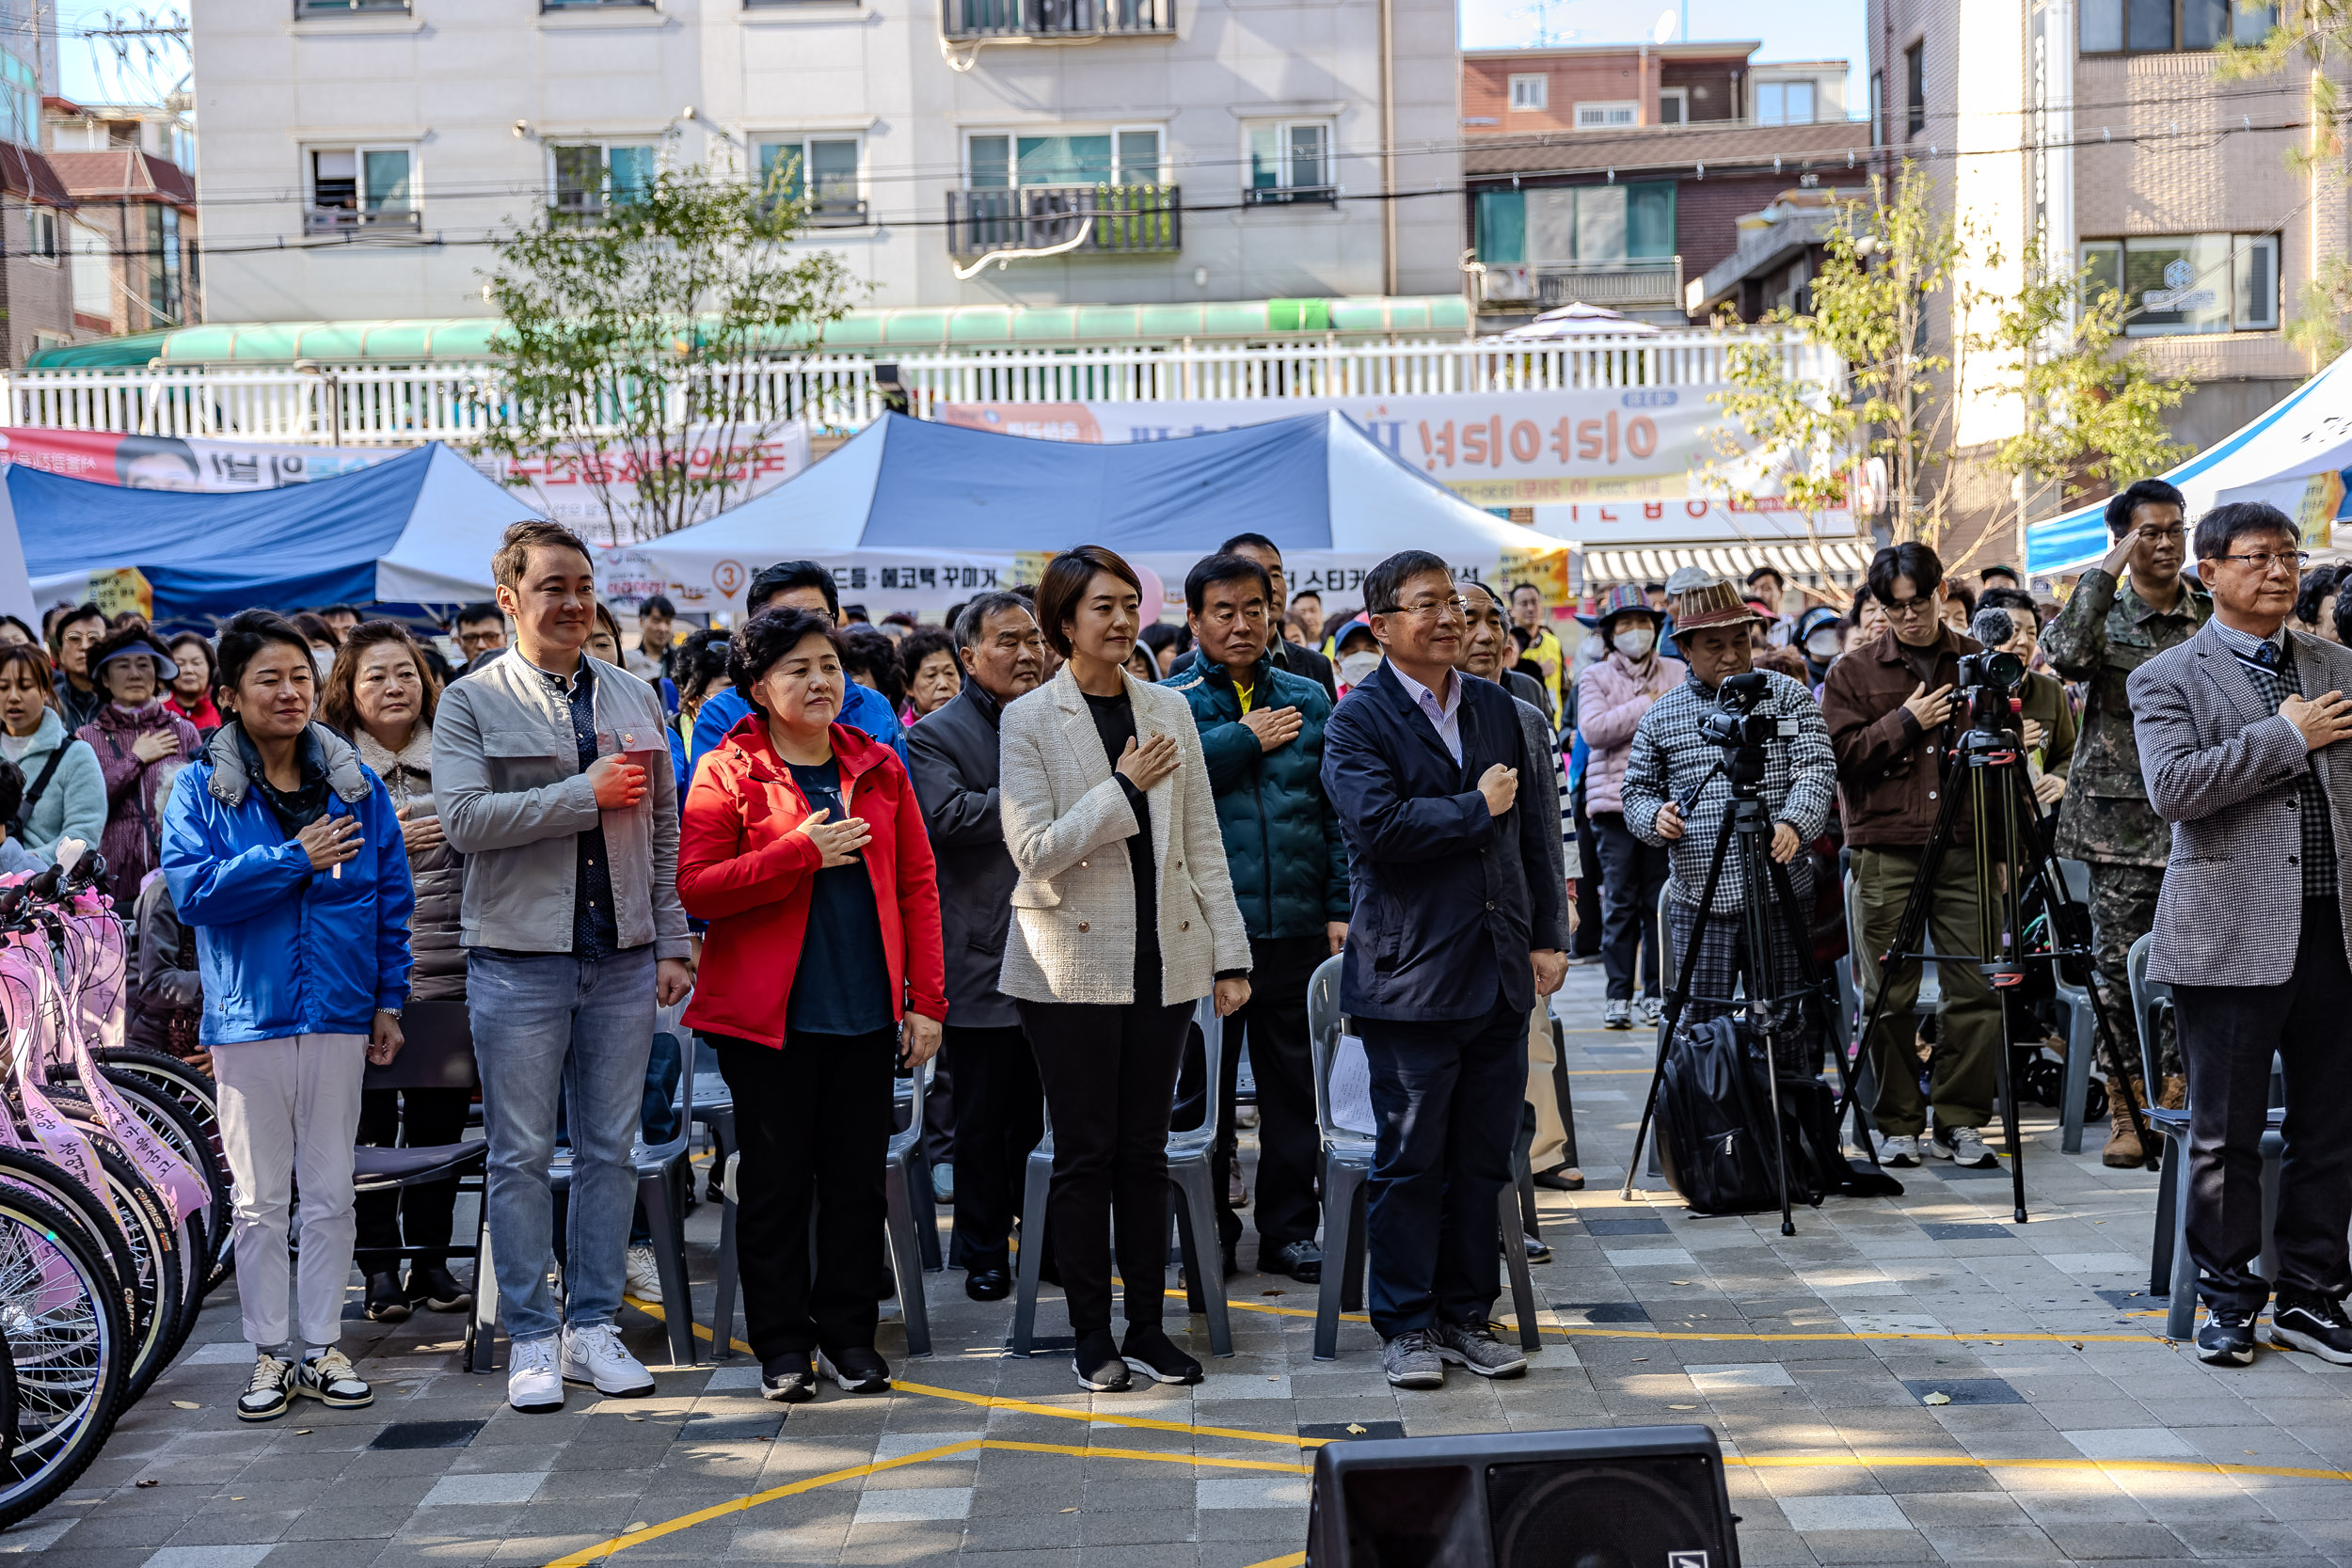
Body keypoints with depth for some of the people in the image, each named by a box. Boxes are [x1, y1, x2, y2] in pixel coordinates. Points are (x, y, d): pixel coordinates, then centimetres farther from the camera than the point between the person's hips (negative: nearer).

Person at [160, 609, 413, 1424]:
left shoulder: (356, 785, 5)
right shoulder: (201, 789, -1)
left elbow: (391, 898, 8)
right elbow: (192, 889, -12)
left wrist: (389, 1000, 4)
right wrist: (295, 858, -16)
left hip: (337, 1017, 2)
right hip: (249, 1017, -2)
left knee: (330, 1194, 8)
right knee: (259, 1199, 6)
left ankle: (320, 1347, 18)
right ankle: (270, 1353, 16)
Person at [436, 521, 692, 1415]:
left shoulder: (634, 698, 13)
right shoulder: (471, 703, 0)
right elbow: (463, 818, -14)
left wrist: (672, 943, 9)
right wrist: (586, 793, -16)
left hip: (623, 956, 4)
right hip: (519, 959, -4)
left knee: (610, 1148, 8)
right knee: (521, 1154, 2)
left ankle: (593, 1327, 18)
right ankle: (531, 1338, 12)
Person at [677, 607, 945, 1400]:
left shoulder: (878, 769, 9)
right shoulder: (727, 773, -2)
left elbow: (917, 887, 8)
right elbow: (695, 888, -10)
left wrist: (926, 1001, 3)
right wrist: (802, 851, -18)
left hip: (866, 1012, 3)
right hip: (769, 1014, -3)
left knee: (857, 1178, 9)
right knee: (776, 1181, 4)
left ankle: (848, 1333, 22)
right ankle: (783, 1345, 15)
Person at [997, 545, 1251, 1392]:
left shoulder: (1168, 710, 8)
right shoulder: (1029, 720, -4)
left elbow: (1203, 844, 10)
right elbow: (1034, 852, -12)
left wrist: (1229, 954, 6)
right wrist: (1124, 788, -16)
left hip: (1162, 959, 4)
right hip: (1072, 964, -4)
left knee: (1145, 1148, 9)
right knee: (1086, 1151, 2)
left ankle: (1147, 1326, 17)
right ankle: (1091, 1332, 13)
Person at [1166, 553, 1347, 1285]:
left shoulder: (1308, 699, 10)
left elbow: (1336, 810, 9)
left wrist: (1340, 908, 2)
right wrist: (1247, 739, -12)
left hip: (1297, 924, 3)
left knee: (1294, 1087, 9)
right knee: (1203, 1088, 7)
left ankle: (1288, 1229, 20)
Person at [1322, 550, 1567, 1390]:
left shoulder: (1495, 706, 13)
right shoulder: (1359, 721, -6)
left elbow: (1531, 831, 17)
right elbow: (1380, 824, -21)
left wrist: (1545, 937, 11)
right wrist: (1476, 808, -11)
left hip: (1499, 975, 6)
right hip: (1410, 977, -6)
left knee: (1483, 1158, 11)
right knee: (1410, 1161, 2)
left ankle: (1467, 1315, 21)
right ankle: (1406, 1325, 13)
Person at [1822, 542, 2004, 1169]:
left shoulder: (1978, 662, 12)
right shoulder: (1853, 671, 8)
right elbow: (1840, 753, -2)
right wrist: (1905, 721, -7)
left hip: (1966, 845, 1)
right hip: (1887, 851, -1)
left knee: (1977, 988, -3)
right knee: (1890, 995, 0)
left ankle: (1960, 1122, 8)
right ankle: (1898, 1126, 10)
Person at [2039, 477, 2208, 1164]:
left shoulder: (2213, 618, 9)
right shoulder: (2103, 615, 2)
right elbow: (2064, 655, -21)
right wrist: (2105, 573, -15)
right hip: (2122, 821, -2)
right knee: (2118, 965, -1)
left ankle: (2175, 1100, 12)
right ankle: (2126, 1112, 8)